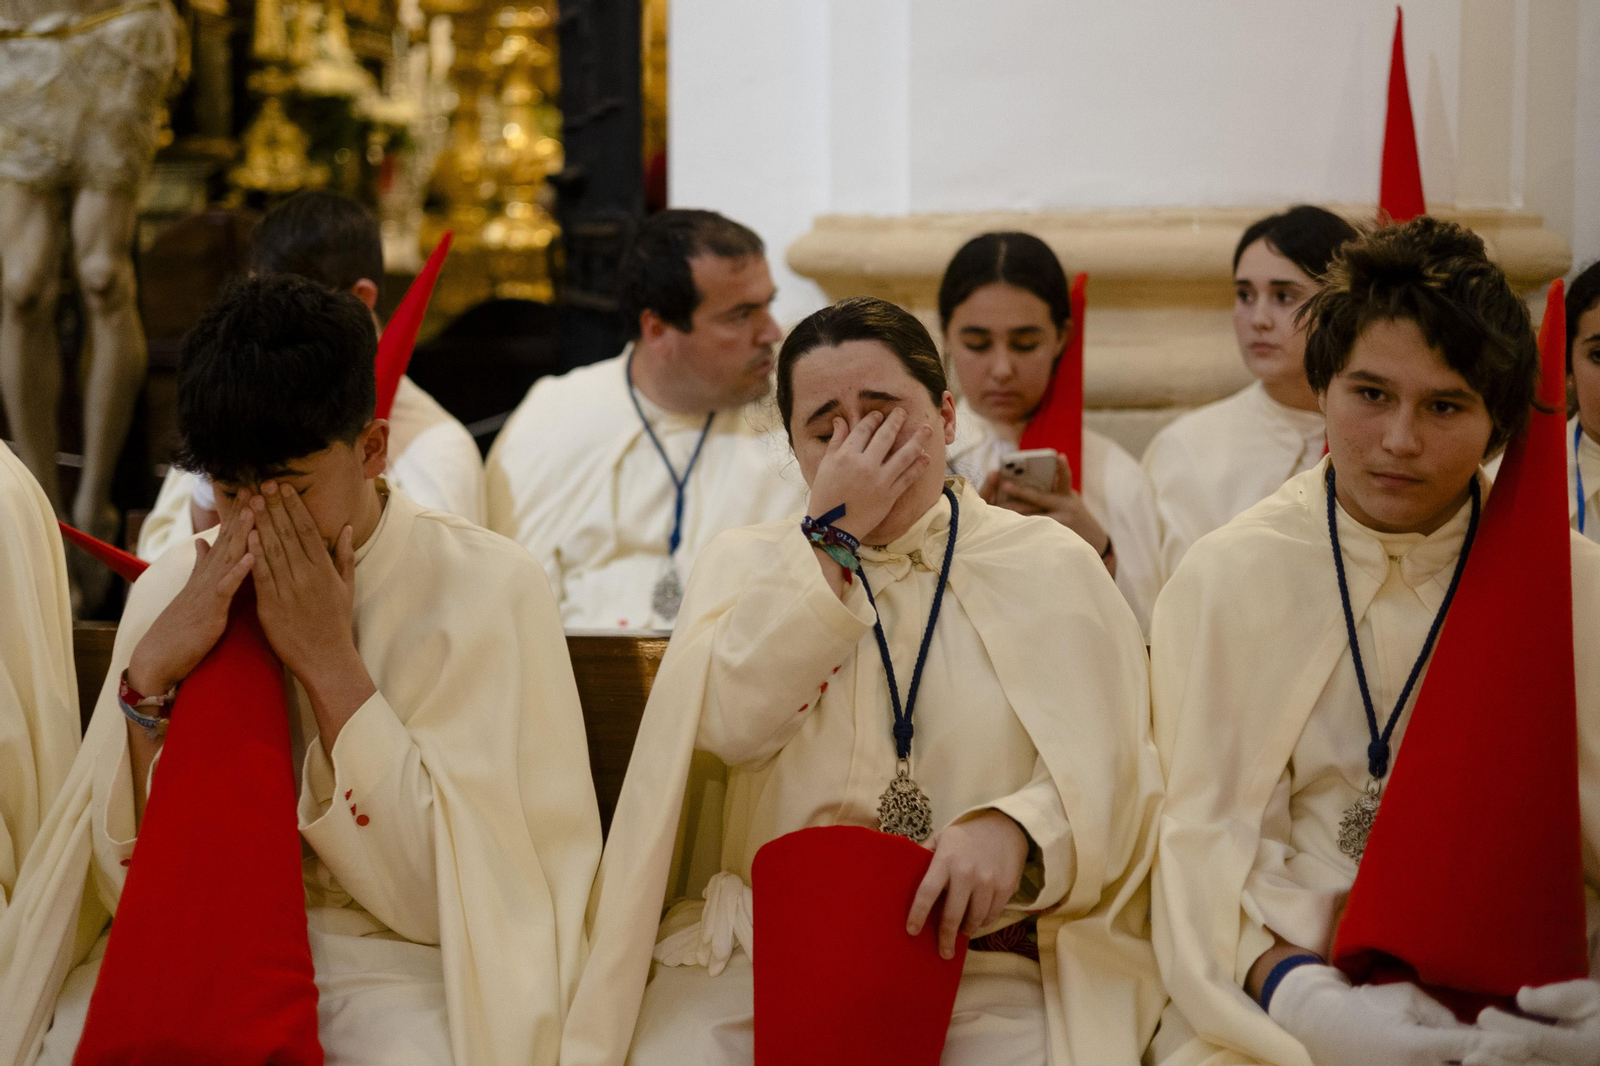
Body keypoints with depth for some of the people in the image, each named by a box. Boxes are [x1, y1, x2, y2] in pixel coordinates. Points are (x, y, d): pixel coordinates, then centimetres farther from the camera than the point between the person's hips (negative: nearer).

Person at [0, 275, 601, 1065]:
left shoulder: (488, 590, -7)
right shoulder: (176, 589, 2)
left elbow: (451, 890, -12)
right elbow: (128, 882, -1)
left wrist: (331, 665, -17)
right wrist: (152, 672, -15)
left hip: (396, 961, -3)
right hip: (194, 949, 3)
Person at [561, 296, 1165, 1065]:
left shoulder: (1053, 569, 8)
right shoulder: (747, 563, 12)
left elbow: (1112, 774, -2)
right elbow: (727, 727, -8)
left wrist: (1015, 826, -23)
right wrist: (830, 538, -8)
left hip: (981, 958, 0)